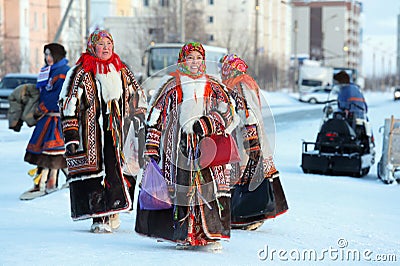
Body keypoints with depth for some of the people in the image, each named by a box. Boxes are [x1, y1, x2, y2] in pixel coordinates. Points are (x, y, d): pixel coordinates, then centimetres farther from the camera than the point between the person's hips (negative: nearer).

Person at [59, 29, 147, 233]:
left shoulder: (121, 71, 14)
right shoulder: (81, 73, -1)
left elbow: (137, 98, 25)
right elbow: (68, 105, -4)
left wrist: (139, 122, 19)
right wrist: (70, 135, -10)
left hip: (117, 132, 4)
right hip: (91, 132, -4)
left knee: (116, 169, -1)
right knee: (95, 172, -8)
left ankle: (113, 211, 14)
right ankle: (99, 218, -4)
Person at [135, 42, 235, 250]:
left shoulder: (213, 87, 12)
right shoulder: (171, 86, 8)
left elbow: (226, 112, 1)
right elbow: (155, 117, 9)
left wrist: (201, 125, -14)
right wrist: (152, 148, 3)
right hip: (178, 146, 0)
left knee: (210, 187, -9)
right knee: (181, 189, -3)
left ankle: (211, 234, -7)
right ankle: (185, 235, 4)